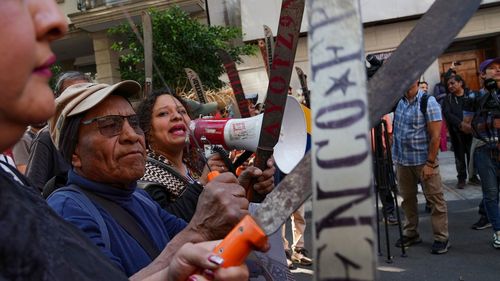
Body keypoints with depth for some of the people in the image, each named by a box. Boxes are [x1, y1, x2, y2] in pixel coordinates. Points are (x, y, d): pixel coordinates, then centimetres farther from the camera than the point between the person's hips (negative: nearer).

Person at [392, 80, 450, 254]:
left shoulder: (428, 102, -9)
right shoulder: (397, 101, 5)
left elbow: (435, 136, -12)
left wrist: (430, 163, -16)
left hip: (423, 160, -5)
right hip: (402, 160, 5)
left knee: (435, 199, 1)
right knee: (407, 199, 13)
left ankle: (441, 238, 10)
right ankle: (410, 234, 26)